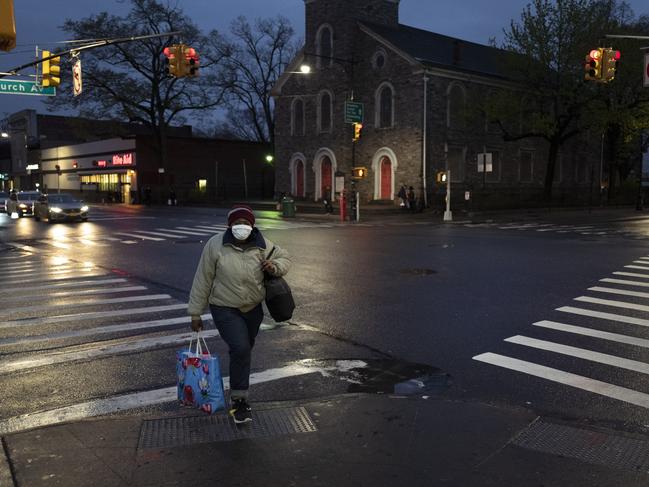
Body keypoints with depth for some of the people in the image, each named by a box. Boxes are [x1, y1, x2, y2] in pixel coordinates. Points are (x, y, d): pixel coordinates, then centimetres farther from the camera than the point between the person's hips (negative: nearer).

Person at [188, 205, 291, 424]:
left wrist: (275, 267, -16)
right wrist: (195, 313, -6)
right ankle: (238, 400, -4)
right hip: (225, 309, -4)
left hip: (253, 308, 4)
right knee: (240, 348, -21)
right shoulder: (215, 245, -17)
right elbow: (202, 280, -10)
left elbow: (285, 258, 9)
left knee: (244, 350, 18)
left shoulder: (262, 245, -8)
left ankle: (239, 393, 42)